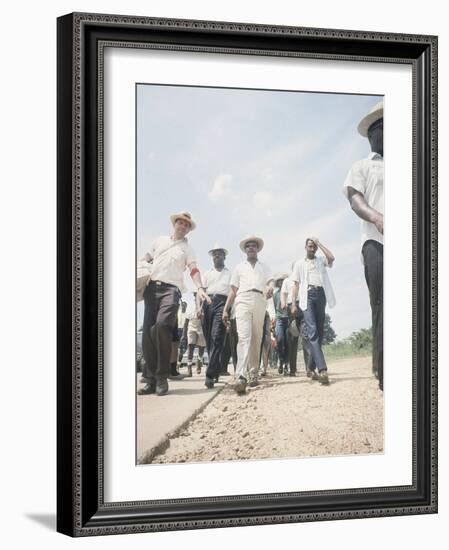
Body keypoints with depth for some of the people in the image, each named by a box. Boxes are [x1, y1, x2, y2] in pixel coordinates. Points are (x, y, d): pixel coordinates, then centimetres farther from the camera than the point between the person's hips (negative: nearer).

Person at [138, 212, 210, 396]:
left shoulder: (187, 248, 14)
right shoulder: (160, 241, 22)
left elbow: (194, 270, 3)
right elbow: (145, 260, 24)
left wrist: (200, 288, -15)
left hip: (171, 289, -3)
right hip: (151, 287, 3)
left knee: (162, 325, -26)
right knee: (147, 332, -5)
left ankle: (162, 377, -20)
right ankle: (151, 379, 0)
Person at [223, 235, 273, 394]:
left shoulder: (264, 267, 23)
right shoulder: (239, 267, 23)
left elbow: (270, 282, 7)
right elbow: (233, 291, 20)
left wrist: (270, 289, -19)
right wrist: (225, 309, 9)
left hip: (259, 302, 2)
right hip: (243, 301, -2)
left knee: (256, 340, 1)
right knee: (244, 337, -18)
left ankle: (254, 374, 9)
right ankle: (241, 377, -31)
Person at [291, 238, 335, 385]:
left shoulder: (321, 260, 19)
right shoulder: (299, 263, 17)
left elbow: (332, 258, -5)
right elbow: (296, 284, 12)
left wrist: (318, 243, 2)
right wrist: (293, 304, 1)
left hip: (321, 295, 3)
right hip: (307, 296, -3)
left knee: (319, 332, 3)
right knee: (312, 331, -18)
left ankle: (312, 368, 13)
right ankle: (322, 369, -31)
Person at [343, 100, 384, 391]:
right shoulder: (363, 167, 19)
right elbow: (355, 198, 3)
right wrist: (377, 218, -18)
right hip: (378, 241, -2)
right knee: (383, 305, -9)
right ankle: (386, 374, -11)